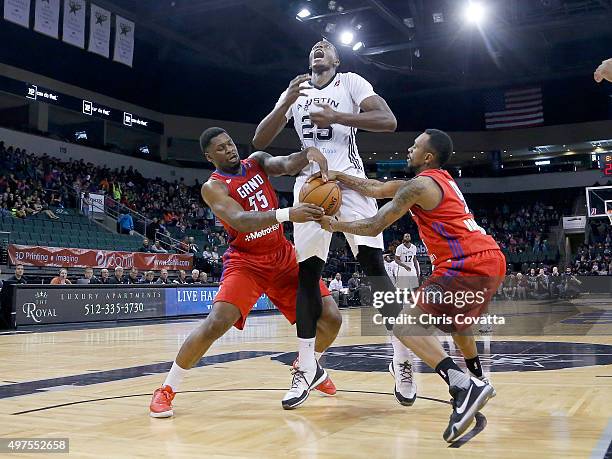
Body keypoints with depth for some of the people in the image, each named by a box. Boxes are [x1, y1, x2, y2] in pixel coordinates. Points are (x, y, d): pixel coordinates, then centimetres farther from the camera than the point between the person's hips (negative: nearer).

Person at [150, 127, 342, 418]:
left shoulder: (257, 161, 3)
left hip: (284, 256, 5)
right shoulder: (213, 187, -14)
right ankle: (167, 389, -5)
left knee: (330, 319, -1)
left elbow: (286, 165, -18)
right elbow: (240, 220, -32)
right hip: (246, 262, -5)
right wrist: (287, 214, -46)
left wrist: (309, 153, -41)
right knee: (216, 323, -25)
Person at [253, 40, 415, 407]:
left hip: (348, 179, -3)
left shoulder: (351, 82, 7)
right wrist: (287, 103, -6)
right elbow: (260, 141, 9)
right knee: (307, 272, -1)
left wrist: (337, 117, -17)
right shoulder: (294, 91, 18)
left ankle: (404, 360, -4)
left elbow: (388, 121, -8)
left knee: (374, 265, -12)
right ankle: (306, 368, 5)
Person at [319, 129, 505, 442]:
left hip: (470, 265, -10)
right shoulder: (437, 179, 22)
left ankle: (464, 386, -27)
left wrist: (335, 225, 10)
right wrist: (340, 177, 23)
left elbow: (373, 227, -5)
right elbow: (377, 189, 25)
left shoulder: (420, 186, -6)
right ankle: (477, 382, 43)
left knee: (407, 325, -13)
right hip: (492, 259, 10)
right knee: (455, 318, 35)